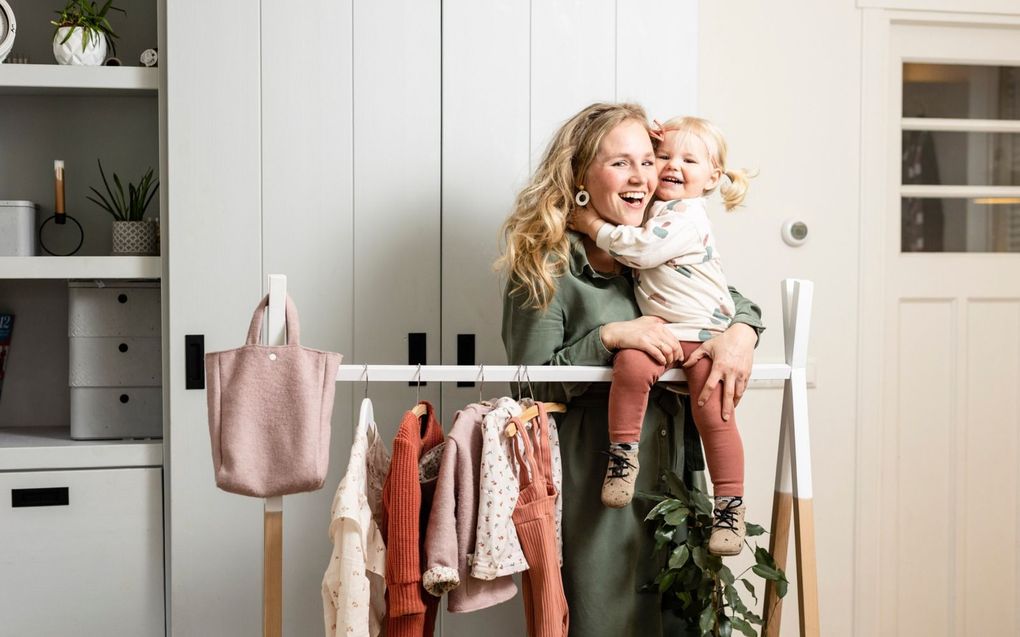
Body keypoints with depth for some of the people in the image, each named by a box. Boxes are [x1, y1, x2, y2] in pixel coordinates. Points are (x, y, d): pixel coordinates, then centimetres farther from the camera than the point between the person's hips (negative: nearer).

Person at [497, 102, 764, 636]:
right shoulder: (544, 269, -7)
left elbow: (732, 299, 18)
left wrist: (741, 332, -5)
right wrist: (610, 337, -21)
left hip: (674, 474, 6)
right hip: (596, 486, -6)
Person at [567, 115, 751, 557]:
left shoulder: (688, 217, -11)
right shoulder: (654, 208, 13)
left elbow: (643, 249, -24)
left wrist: (595, 225, -14)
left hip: (705, 330, -5)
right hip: (657, 327, 5)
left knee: (713, 413, -14)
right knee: (630, 363, -28)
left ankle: (730, 504, -4)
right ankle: (623, 449, -14)